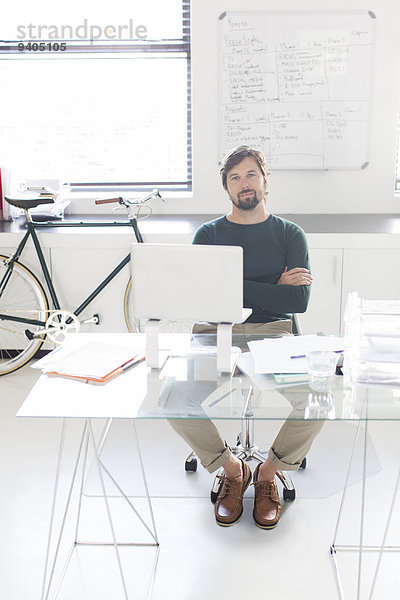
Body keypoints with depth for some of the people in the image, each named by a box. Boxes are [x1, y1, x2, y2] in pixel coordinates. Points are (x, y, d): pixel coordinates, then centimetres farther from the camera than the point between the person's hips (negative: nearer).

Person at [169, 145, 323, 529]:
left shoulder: (290, 235, 9)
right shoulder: (208, 235, 10)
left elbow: (299, 301, -4)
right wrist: (273, 288, -6)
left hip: (274, 333, 0)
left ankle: (269, 471, 3)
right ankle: (230, 467, 4)